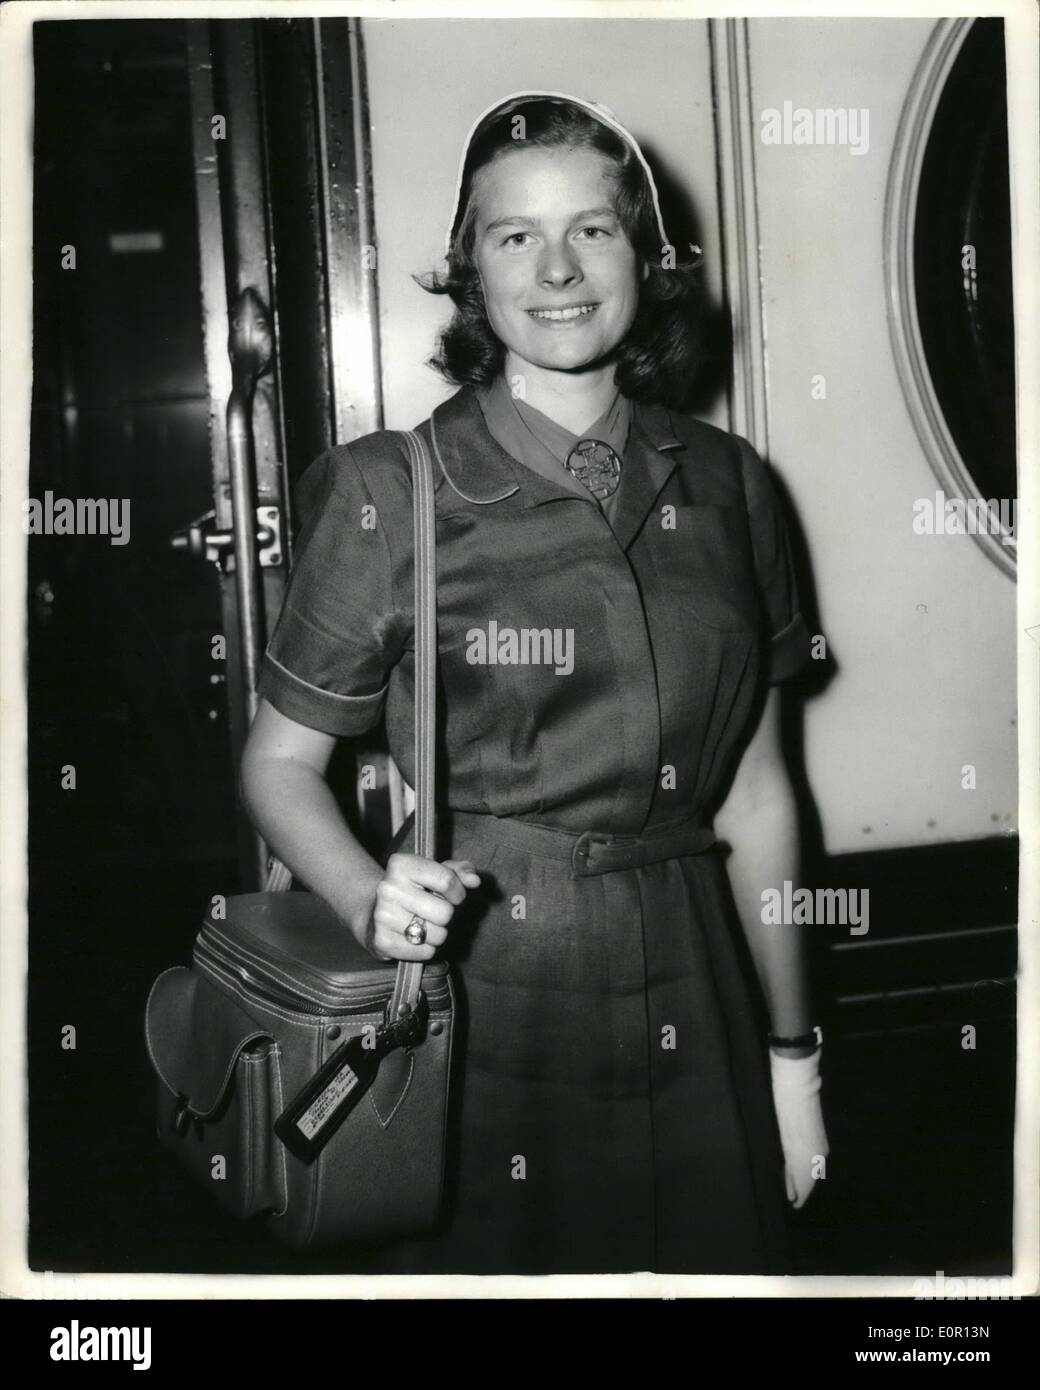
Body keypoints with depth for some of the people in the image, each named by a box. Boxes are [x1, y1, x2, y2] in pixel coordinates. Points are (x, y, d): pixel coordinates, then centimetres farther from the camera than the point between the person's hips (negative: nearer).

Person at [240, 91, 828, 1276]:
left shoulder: (724, 486, 3)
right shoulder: (388, 492, -8)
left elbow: (754, 792, 7)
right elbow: (280, 760, -2)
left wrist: (791, 1048, 10)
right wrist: (367, 899, -21)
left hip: (691, 1012, 4)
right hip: (483, 1005, -3)